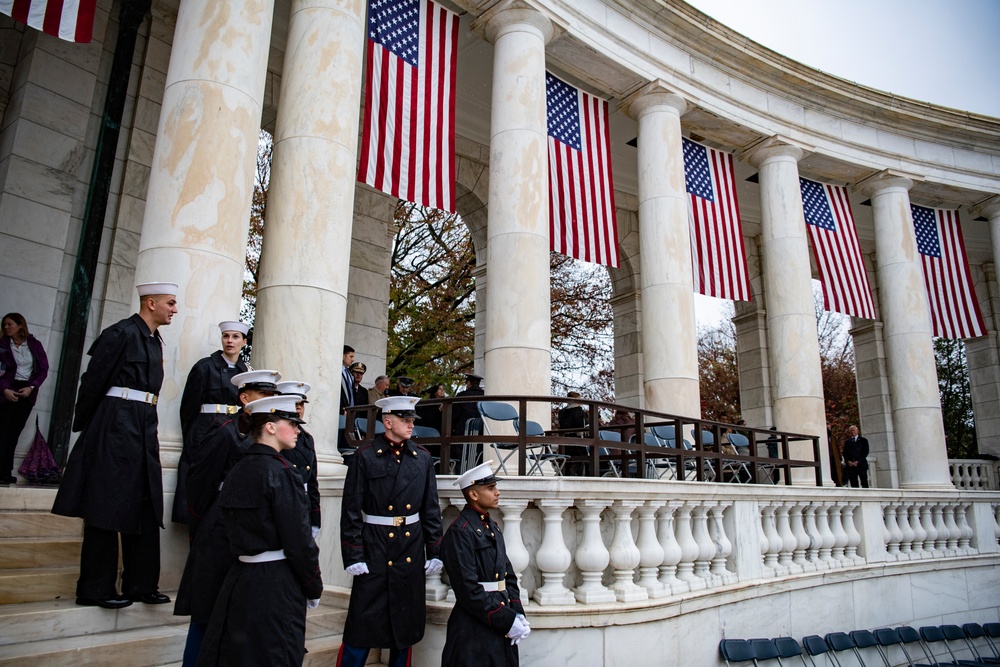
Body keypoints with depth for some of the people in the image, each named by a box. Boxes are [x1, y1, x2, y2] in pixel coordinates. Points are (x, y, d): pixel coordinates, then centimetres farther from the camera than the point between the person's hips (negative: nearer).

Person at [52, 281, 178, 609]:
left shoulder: (155, 341, 15)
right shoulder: (123, 333, -10)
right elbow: (94, 381, -9)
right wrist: (84, 427, -1)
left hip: (144, 427, 8)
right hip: (116, 425, -8)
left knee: (145, 507, 9)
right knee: (107, 507, 0)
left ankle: (141, 584, 17)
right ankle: (96, 589, 11)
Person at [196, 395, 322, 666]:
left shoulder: (237, 471, 7)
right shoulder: (281, 473, -17)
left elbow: (236, 531, 12)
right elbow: (298, 540, -17)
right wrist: (314, 588, -4)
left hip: (238, 580, 8)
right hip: (276, 583, -8)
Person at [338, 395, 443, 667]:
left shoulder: (422, 458, 5)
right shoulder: (365, 456, -6)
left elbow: (431, 509, 8)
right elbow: (351, 511, -7)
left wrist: (434, 552, 5)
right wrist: (353, 557, -10)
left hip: (412, 550, 4)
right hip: (375, 550, -4)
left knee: (407, 621, 14)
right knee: (363, 621, 2)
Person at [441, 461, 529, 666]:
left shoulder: (492, 526, 11)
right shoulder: (460, 531, -15)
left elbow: (508, 576, 12)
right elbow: (469, 590, -19)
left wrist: (518, 615, -1)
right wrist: (508, 621, -17)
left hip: (503, 629, 8)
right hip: (475, 634, -8)